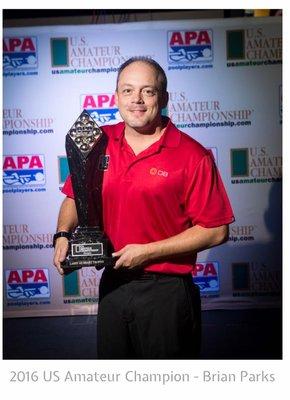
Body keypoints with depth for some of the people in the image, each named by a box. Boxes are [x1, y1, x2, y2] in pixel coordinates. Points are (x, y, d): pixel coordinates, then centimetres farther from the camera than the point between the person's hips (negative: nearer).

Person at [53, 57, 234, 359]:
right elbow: (75, 197, 12)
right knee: (110, 357, 23)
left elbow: (215, 231, -14)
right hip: (112, 283, 5)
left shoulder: (192, 156, -14)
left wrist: (148, 252, -18)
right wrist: (63, 234, -7)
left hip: (166, 291, -4)